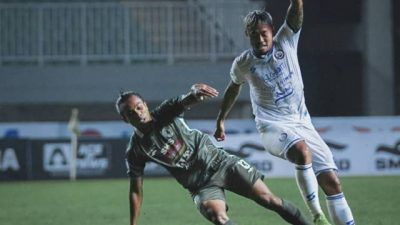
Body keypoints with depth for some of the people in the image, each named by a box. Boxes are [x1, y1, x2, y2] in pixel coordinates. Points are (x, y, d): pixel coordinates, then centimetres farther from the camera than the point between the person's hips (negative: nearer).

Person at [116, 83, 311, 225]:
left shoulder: (166, 114, -7)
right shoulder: (135, 152, -5)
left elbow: (187, 100, -27)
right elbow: (136, 191, 2)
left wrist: (195, 92, -53)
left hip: (219, 162, 0)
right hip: (201, 186, 0)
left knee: (269, 200, -7)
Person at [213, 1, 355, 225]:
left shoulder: (286, 42, -1)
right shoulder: (242, 64, 1)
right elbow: (234, 88, 21)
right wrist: (221, 120, 30)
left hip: (302, 123, 3)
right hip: (273, 127, -3)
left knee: (332, 181, -6)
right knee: (302, 151, -36)